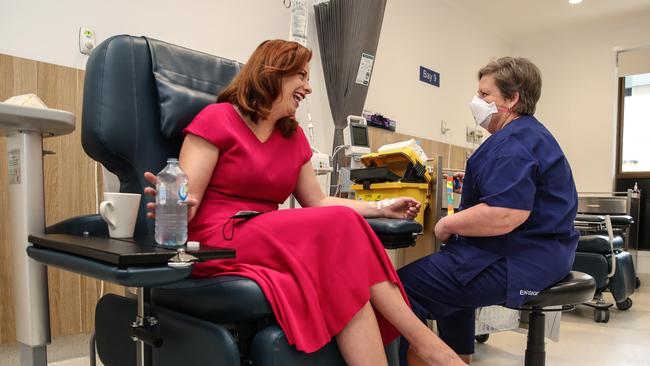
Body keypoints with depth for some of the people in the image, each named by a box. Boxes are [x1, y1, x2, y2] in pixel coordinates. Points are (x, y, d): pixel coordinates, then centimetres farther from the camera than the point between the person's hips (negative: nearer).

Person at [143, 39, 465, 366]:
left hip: (272, 241, 6)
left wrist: (382, 209, 9)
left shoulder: (294, 137, 15)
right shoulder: (216, 119, -4)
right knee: (342, 226, -25)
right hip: (219, 243, -6)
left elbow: (317, 202, 16)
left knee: (347, 277, -27)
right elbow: (185, 202, -9)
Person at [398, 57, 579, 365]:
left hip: (520, 261, -12)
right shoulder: (531, 133, 18)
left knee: (404, 286, -12)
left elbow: (504, 215, -31)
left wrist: (446, 225, -15)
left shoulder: (513, 142, -17)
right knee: (447, 262, 30)